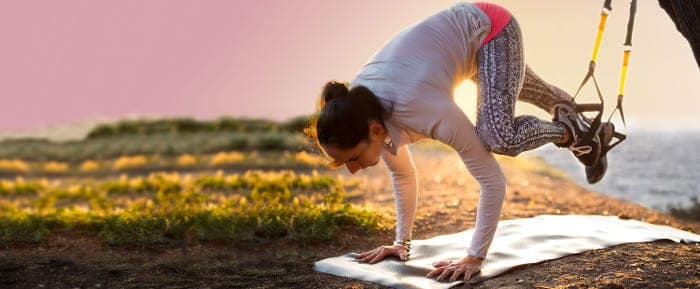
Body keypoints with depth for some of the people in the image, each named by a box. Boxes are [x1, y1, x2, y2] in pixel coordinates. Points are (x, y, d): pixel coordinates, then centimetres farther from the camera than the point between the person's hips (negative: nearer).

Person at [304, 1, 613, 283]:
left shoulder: (426, 112, -42)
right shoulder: (360, 110, -21)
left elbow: (493, 180, -35)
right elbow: (402, 174, -2)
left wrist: (475, 257, -34)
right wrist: (402, 241, -1)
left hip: (489, 26, -6)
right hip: (459, 34, 6)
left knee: (501, 138, -26)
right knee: (528, 91, 34)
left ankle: (568, 130, 6)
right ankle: (569, 113, 66)